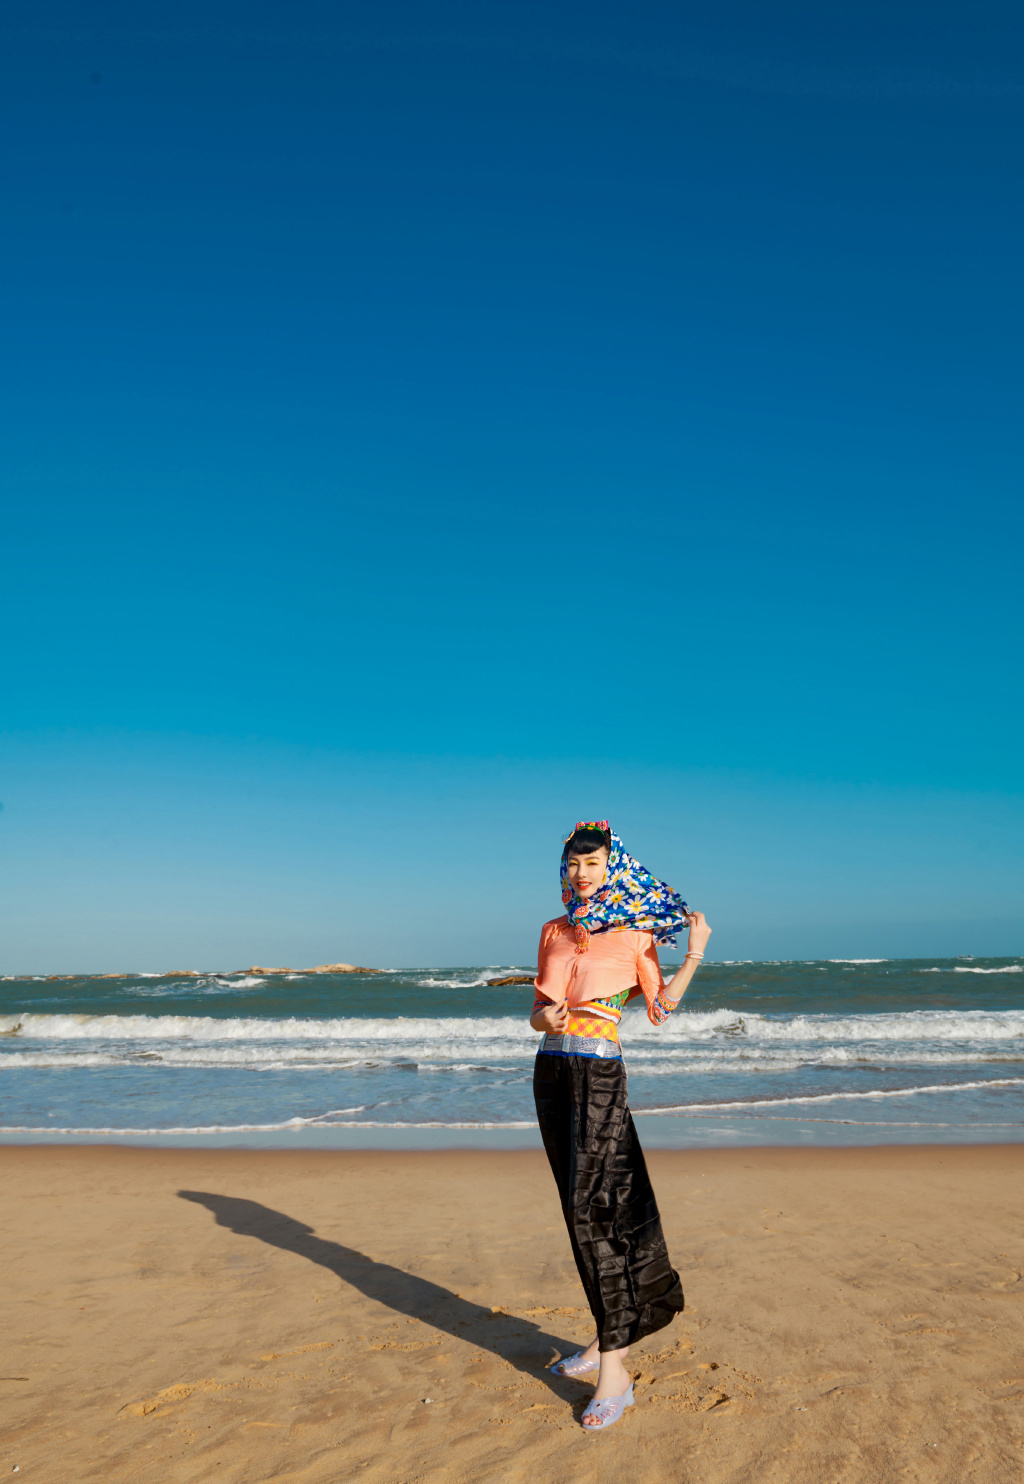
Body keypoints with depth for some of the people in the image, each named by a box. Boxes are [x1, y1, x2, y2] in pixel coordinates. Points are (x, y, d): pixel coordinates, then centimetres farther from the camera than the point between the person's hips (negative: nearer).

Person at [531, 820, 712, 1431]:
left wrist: (695, 953, -11)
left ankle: (614, 1370, -3)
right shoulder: (555, 932, 12)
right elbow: (541, 1004, 14)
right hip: (552, 1069, 6)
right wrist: (545, 1018, -10)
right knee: (582, 1208, 13)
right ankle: (610, 1334, 27)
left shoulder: (632, 933, -2)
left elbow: (662, 1006, 1)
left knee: (595, 1208, -10)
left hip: (599, 1072, -6)